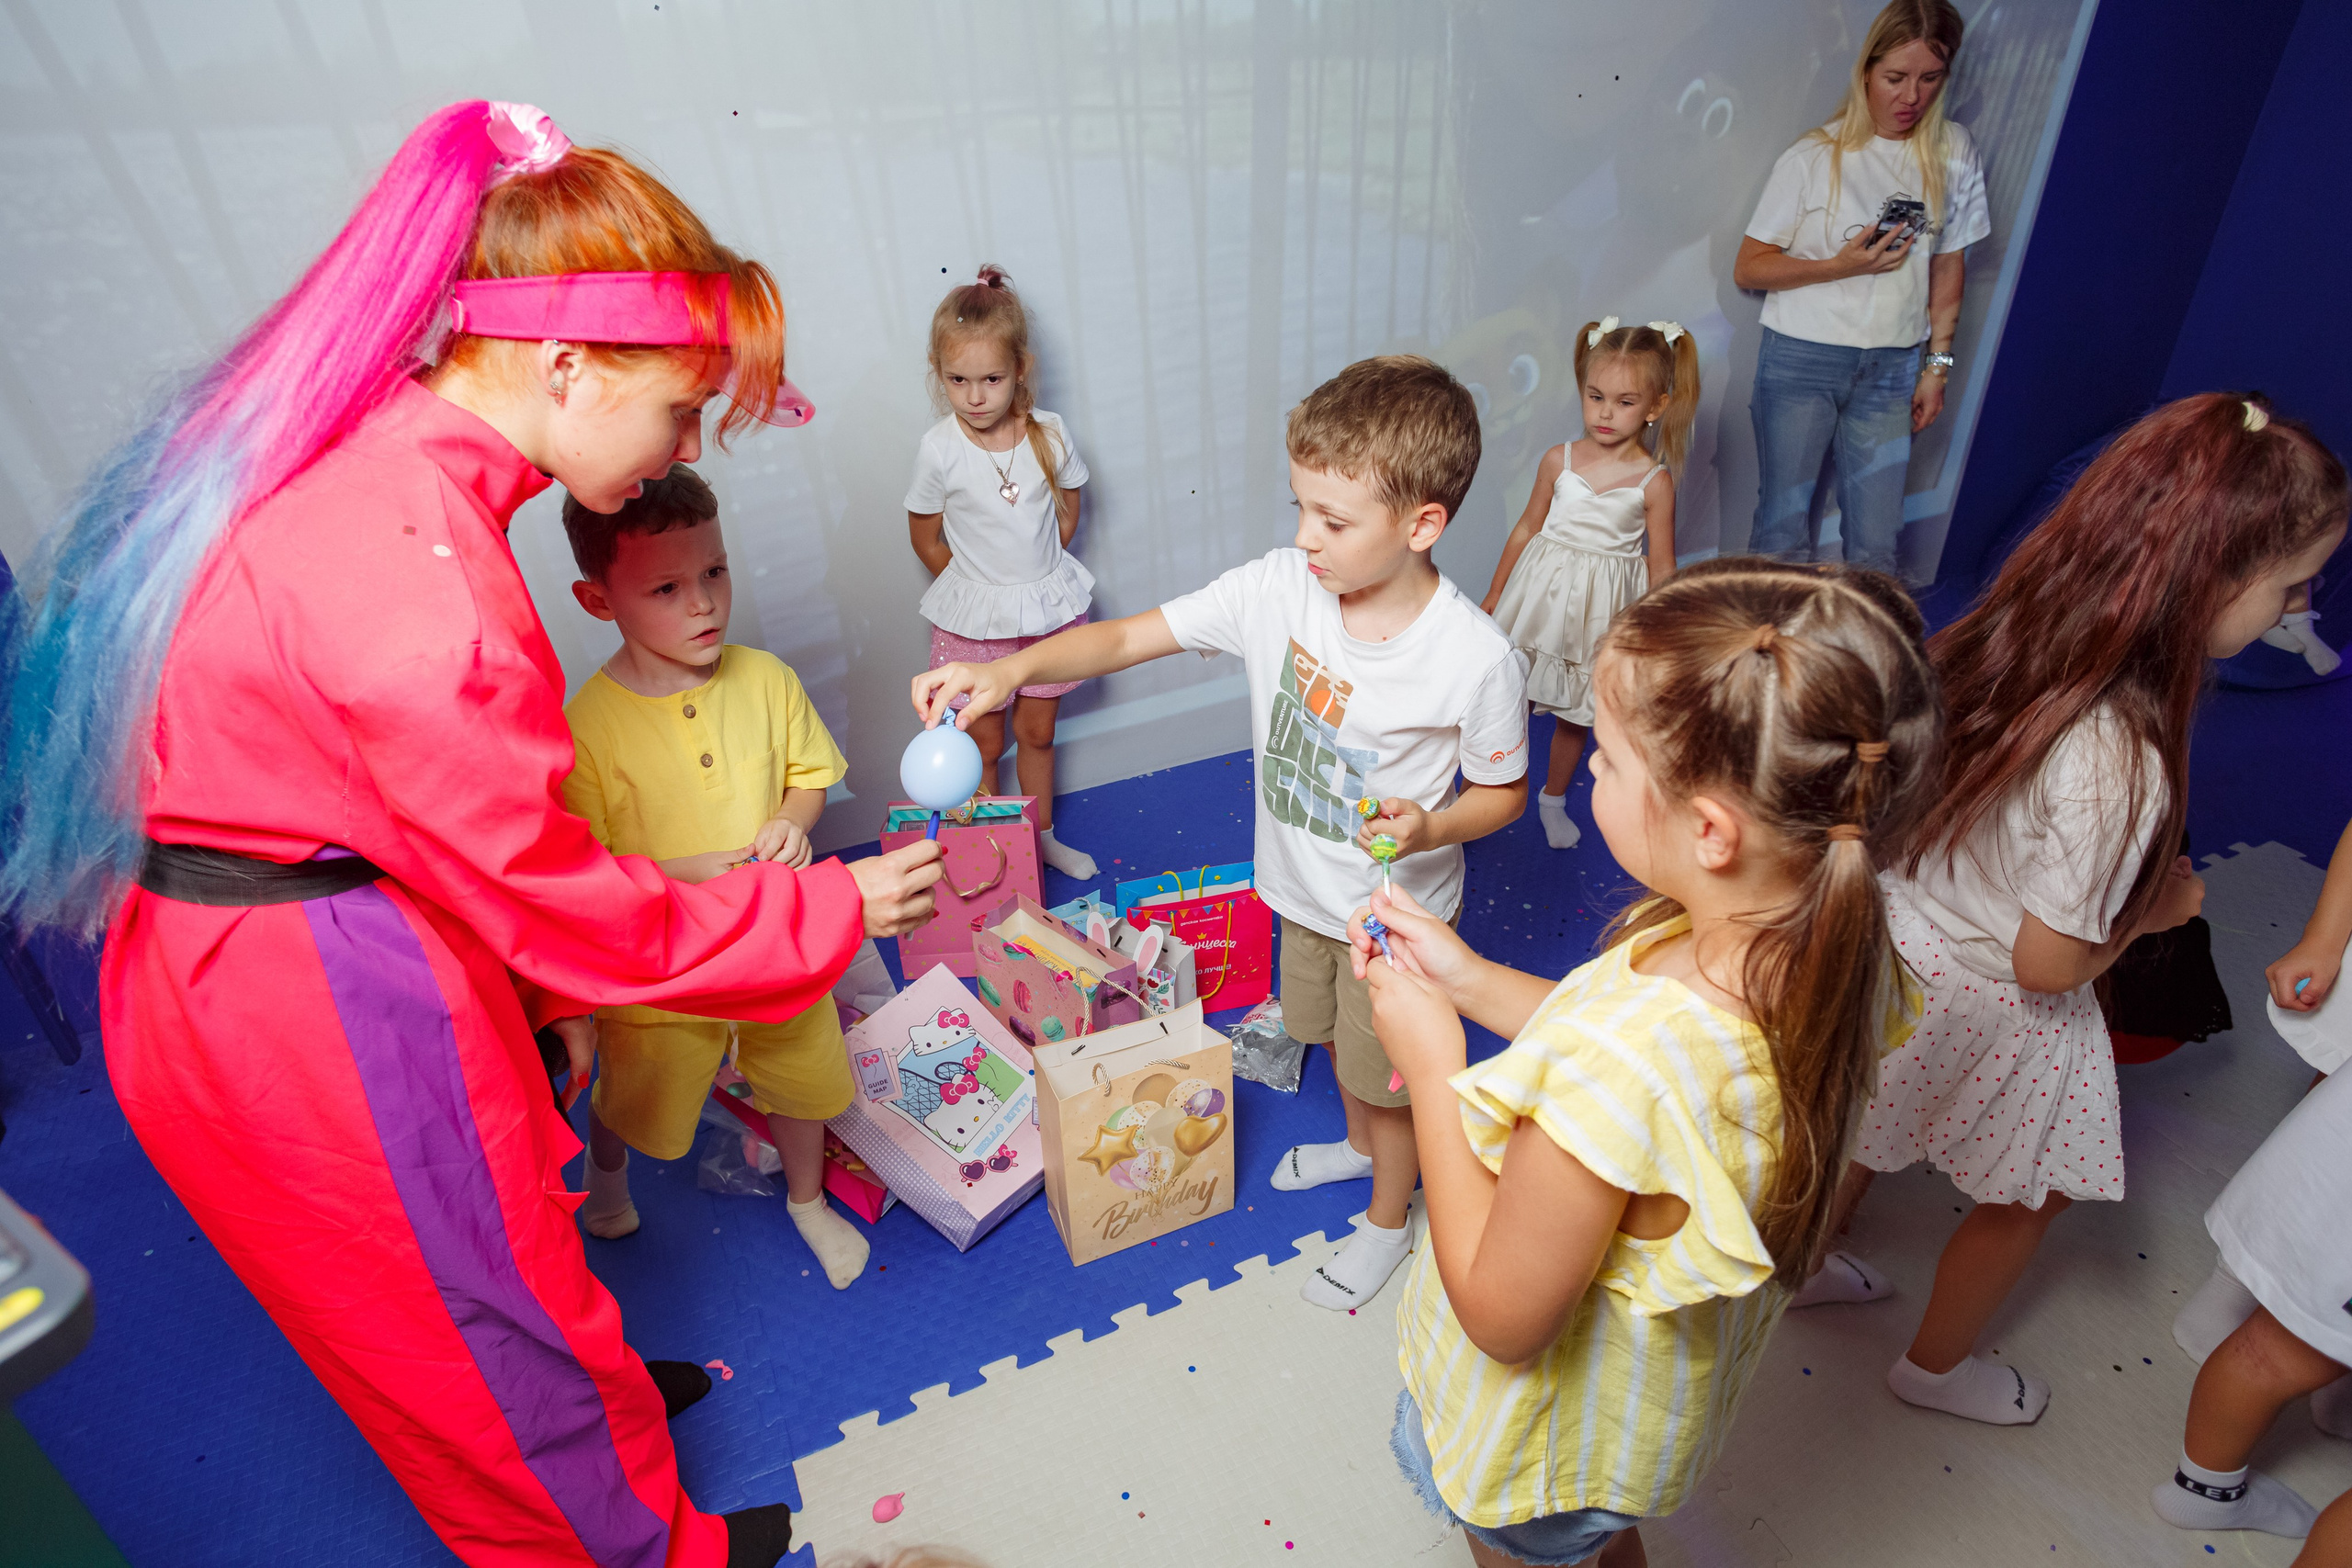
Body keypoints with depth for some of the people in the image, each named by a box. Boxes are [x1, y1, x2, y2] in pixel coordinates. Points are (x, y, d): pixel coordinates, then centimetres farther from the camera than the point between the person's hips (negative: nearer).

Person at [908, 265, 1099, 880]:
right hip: (975, 617, -2)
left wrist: (1038, 573, 1)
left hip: (1049, 606, 2)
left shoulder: (1049, 433, -9)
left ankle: (1041, 835, 37)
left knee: (1037, 733, 18)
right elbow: (925, 538, -4)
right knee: (984, 743, 11)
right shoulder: (939, 449, -15)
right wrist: (979, 585, -2)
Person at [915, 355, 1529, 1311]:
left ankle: (1388, 1216, 48)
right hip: (1303, 889, 5)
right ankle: (1358, 1143, 63)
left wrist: (1431, 827, -32)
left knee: (1387, 1076, 18)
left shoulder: (1475, 659, -28)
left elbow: (1504, 792, -12)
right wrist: (1012, 668, -33)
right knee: (1330, 1033, 30)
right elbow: (1130, 636, -18)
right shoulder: (1278, 587, -18)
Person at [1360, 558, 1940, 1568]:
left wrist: (1433, 1067, -25)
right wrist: (1466, 976, -7)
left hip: (1549, 1428, -6)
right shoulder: (1840, 944, -22)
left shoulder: (1614, 1071, -47)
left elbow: (1503, 1316, -29)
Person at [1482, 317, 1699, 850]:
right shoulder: (1559, 460, -6)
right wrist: (1494, 596, 12)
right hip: (1543, 594, 1)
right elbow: (1527, 528, 5)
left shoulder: (1653, 481, -10)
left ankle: (1553, 798, 38)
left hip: (1601, 607, 0)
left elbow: (1660, 567, -4)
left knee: (1576, 712, 15)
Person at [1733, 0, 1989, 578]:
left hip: (1891, 367, 3)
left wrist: (1937, 364, 11)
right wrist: (1843, 266, -17)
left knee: (1875, 542, 3)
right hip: (1801, 358, -3)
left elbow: (1949, 264, 13)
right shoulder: (1815, 157, -5)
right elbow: (1747, 269, -6)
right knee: (1783, 526, -2)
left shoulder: (1953, 153, 6)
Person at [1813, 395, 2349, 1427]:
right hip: (1994, 1016, -6)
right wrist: (2160, 907, -6)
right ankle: (1936, 1365, 48)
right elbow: (2049, 965, -24)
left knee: (1863, 1140, 30)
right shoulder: (2122, 763, -35)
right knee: (2029, 1197, 24)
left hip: (1901, 936, 6)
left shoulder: (1999, 638, -14)